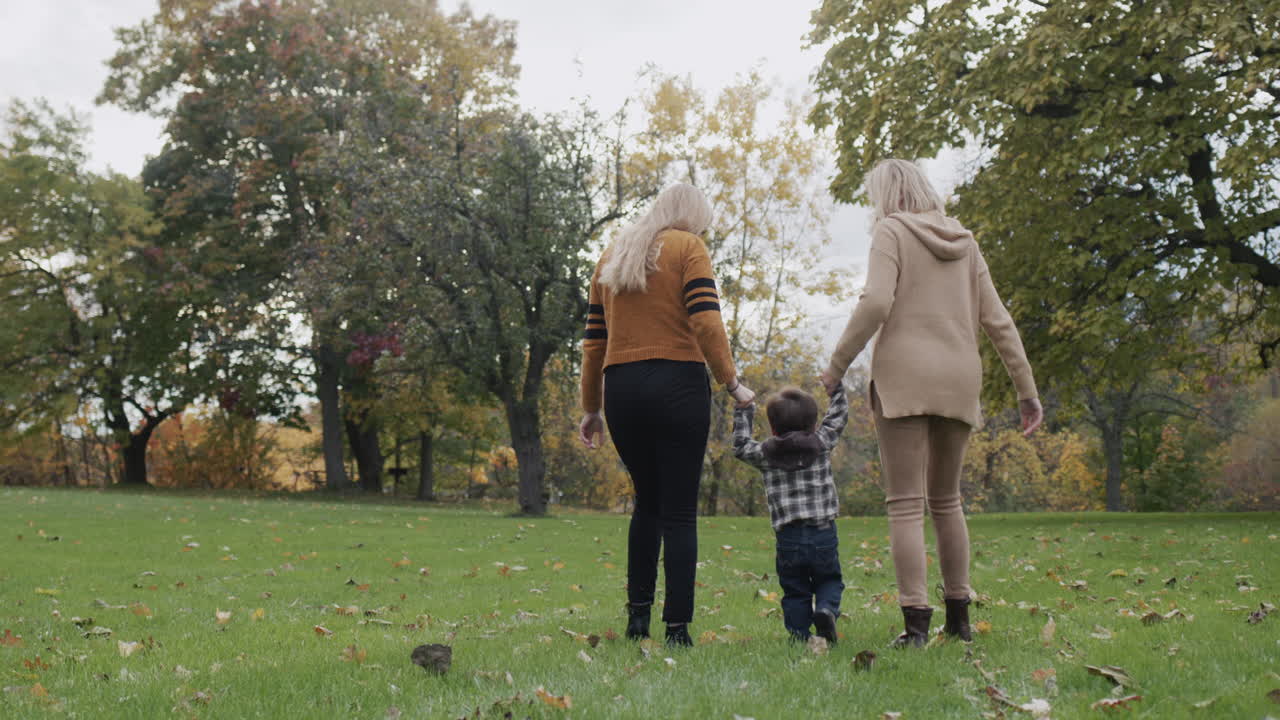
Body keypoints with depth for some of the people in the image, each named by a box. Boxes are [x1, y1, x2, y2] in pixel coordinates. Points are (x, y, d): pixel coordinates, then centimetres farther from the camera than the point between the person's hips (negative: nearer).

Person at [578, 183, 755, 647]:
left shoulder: (612, 255, 18)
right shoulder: (687, 248, 3)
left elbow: (594, 340, 16)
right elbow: (705, 320, -12)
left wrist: (591, 408, 19)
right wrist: (731, 382, -8)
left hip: (620, 388, 5)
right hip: (677, 385, -5)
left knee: (647, 500, 20)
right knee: (679, 510, 0)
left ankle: (637, 612, 14)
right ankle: (677, 628, -2)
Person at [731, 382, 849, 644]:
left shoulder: (765, 454, 4)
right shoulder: (821, 443, 4)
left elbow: (740, 446, 20)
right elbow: (837, 417, 18)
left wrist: (743, 412, 28)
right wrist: (836, 387, 31)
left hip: (788, 537, 0)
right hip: (824, 533, 0)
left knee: (795, 592, 11)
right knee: (829, 580, 16)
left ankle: (799, 635, 1)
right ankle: (826, 609, -10)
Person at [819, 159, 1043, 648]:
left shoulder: (892, 230, 1)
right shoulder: (964, 241, 17)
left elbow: (876, 302, -14)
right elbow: (997, 319, 13)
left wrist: (836, 365, -7)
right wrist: (1026, 389, 14)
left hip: (905, 376, -6)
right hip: (959, 379, 6)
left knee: (906, 504, -5)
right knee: (946, 500, 17)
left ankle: (916, 623, -10)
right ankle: (958, 618, 19)